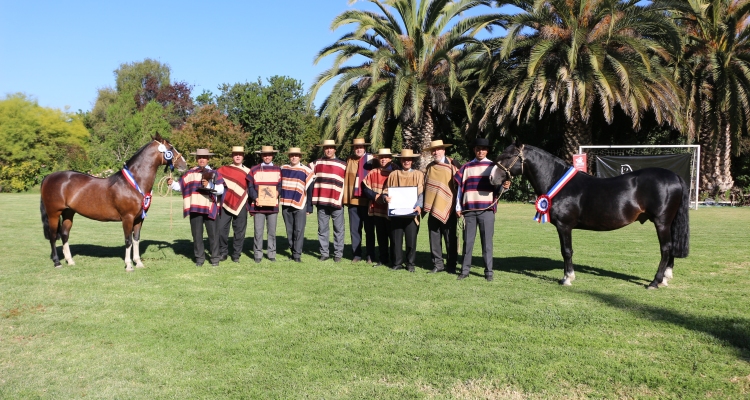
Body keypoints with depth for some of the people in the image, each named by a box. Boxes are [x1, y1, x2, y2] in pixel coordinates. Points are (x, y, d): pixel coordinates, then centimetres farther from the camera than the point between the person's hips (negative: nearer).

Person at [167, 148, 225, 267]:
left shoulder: (214, 173, 4)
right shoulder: (190, 173, 11)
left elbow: (221, 189, -6)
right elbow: (179, 186, 12)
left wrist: (209, 185, -20)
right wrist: (172, 184, -7)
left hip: (210, 208, -2)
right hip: (194, 208, 2)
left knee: (213, 233, 2)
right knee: (197, 234, 8)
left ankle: (215, 257, 10)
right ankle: (199, 258, 17)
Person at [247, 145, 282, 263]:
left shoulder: (278, 170, 13)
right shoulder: (254, 170, 8)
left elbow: (281, 185, 11)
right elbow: (250, 187, 4)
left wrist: (277, 192, -11)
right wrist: (255, 198, -12)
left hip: (273, 205, 1)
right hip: (258, 205, -1)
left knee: (272, 231, 5)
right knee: (258, 231, -2)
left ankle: (272, 254, 13)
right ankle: (258, 254, 7)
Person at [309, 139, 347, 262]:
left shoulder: (343, 165, 6)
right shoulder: (317, 163, 11)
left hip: (337, 201, -2)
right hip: (321, 201, 2)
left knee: (338, 229, 1)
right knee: (322, 229, 6)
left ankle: (338, 253, 9)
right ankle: (324, 253, 14)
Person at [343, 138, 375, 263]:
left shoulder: (371, 160, 0)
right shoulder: (350, 160, 9)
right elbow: (346, 179, 8)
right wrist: (346, 197, 1)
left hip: (368, 200, -3)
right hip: (353, 200, 3)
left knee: (369, 229, 5)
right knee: (354, 229, 7)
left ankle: (370, 256, 11)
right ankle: (356, 254, 15)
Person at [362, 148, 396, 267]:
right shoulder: (373, 173, 10)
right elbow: (365, 187, 9)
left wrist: (388, 197, -18)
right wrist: (375, 196, -7)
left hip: (391, 209, -3)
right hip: (377, 209, 4)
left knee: (393, 235, 0)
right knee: (381, 235, 11)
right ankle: (383, 259, 20)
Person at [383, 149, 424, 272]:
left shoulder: (418, 175, 8)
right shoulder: (393, 174, 14)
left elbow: (421, 192, -2)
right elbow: (387, 190, 17)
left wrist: (419, 205, -18)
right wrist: (386, 197, -6)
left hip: (411, 212, -2)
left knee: (411, 239, -1)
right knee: (396, 239, 3)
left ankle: (410, 263, 12)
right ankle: (397, 263, 15)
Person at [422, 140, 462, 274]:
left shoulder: (453, 165, -1)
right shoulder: (429, 167, 13)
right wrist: (423, 205, 10)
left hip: (447, 209, -4)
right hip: (433, 208, 4)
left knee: (450, 238, 3)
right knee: (434, 238, 5)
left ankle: (451, 265, 12)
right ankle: (438, 264, 13)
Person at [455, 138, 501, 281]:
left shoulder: (493, 166, 9)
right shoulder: (466, 167, 13)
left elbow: (497, 188, 7)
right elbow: (460, 187, 11)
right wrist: (458, 207, 5)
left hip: (487, 209, -1)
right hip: (469, 210, 2)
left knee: (487, 241, 0)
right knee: (468, 240, 5)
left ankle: (488, 271, 7)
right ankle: (465, 269, 12)